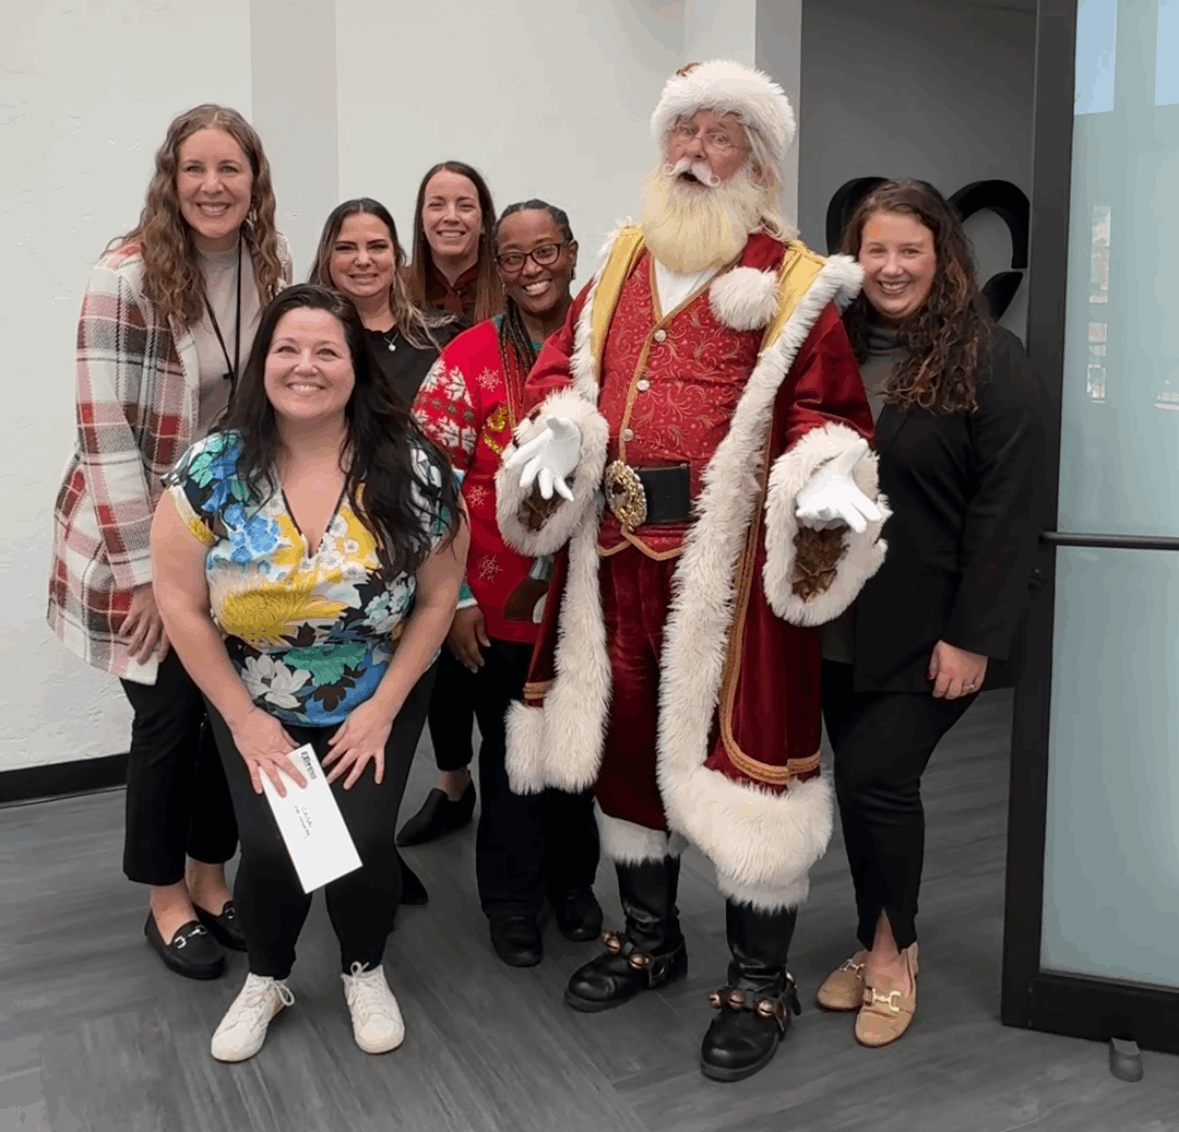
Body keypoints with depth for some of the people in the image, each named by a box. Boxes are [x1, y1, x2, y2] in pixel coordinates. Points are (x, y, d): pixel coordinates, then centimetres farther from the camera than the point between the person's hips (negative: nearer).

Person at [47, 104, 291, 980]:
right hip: (138, 537, -5)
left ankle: (212, 877, 31)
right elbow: (105, 432, -17)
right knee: (169, 715, 4)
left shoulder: (271, 271, 1)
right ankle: (167, 901, 26)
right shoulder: (128, 276, -16)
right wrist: (146, 569, -17)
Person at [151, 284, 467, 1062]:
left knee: (364, 839, -13)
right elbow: (182, 604, -7)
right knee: (271, 846, -13)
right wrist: (243, 718, -8)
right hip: (256, 706, 1)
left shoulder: (413, 471, -14)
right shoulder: (212, 472, -13)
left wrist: (382, 710, -9)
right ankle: (267, 980, 22)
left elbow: (437, 599, -6)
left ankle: (366, 972, 22)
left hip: (379, 701, 0)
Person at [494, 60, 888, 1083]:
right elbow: (566, 365, 16)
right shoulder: (624, 263, 16)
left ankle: (760, 982, 18)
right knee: (627, 731, 14)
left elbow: (824, 407, -3)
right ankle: (649, 937, 35)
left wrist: (827, 478, -24)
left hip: (730, 556, -5)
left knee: (736, 745, -1)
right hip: (619, 549, 6)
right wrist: (557, 434, -5)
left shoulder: (791, 277, 1)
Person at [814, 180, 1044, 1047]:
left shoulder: (990, 361, -8)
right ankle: (880, 945, 29)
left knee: (877, 780, -4)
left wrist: (973, 635, -16)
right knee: (859, 786, 11)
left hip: (926, 630, -5)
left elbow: (1006, 510, -12)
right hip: (840, 623, 5)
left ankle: (890, 951, 19)